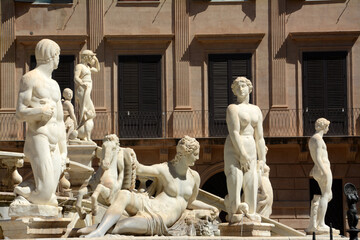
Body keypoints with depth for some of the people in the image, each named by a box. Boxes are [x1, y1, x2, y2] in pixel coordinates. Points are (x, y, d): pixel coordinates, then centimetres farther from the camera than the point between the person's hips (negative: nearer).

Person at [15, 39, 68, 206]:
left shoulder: (54, 85, 24)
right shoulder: (30, 78, 0)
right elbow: (20, 112, -7)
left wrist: (63, 153, 19)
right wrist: (40, 111, -24)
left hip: (54, 143, 8)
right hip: (38, 138, -8)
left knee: (51, 199, -3)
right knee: (45, 193, -18)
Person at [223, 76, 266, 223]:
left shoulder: (256, 110, 17)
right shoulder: (233, 108, -3)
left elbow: (259, 137, 15)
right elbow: (234, 133, -13)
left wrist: (262, 159, 9)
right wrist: (243, 155, -20)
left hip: (250, 150, 6)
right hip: (234, 149, -6)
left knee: (251, 182, 2)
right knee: (235, 180, -14)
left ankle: (250, 214, 4)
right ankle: (234, 212, -15)